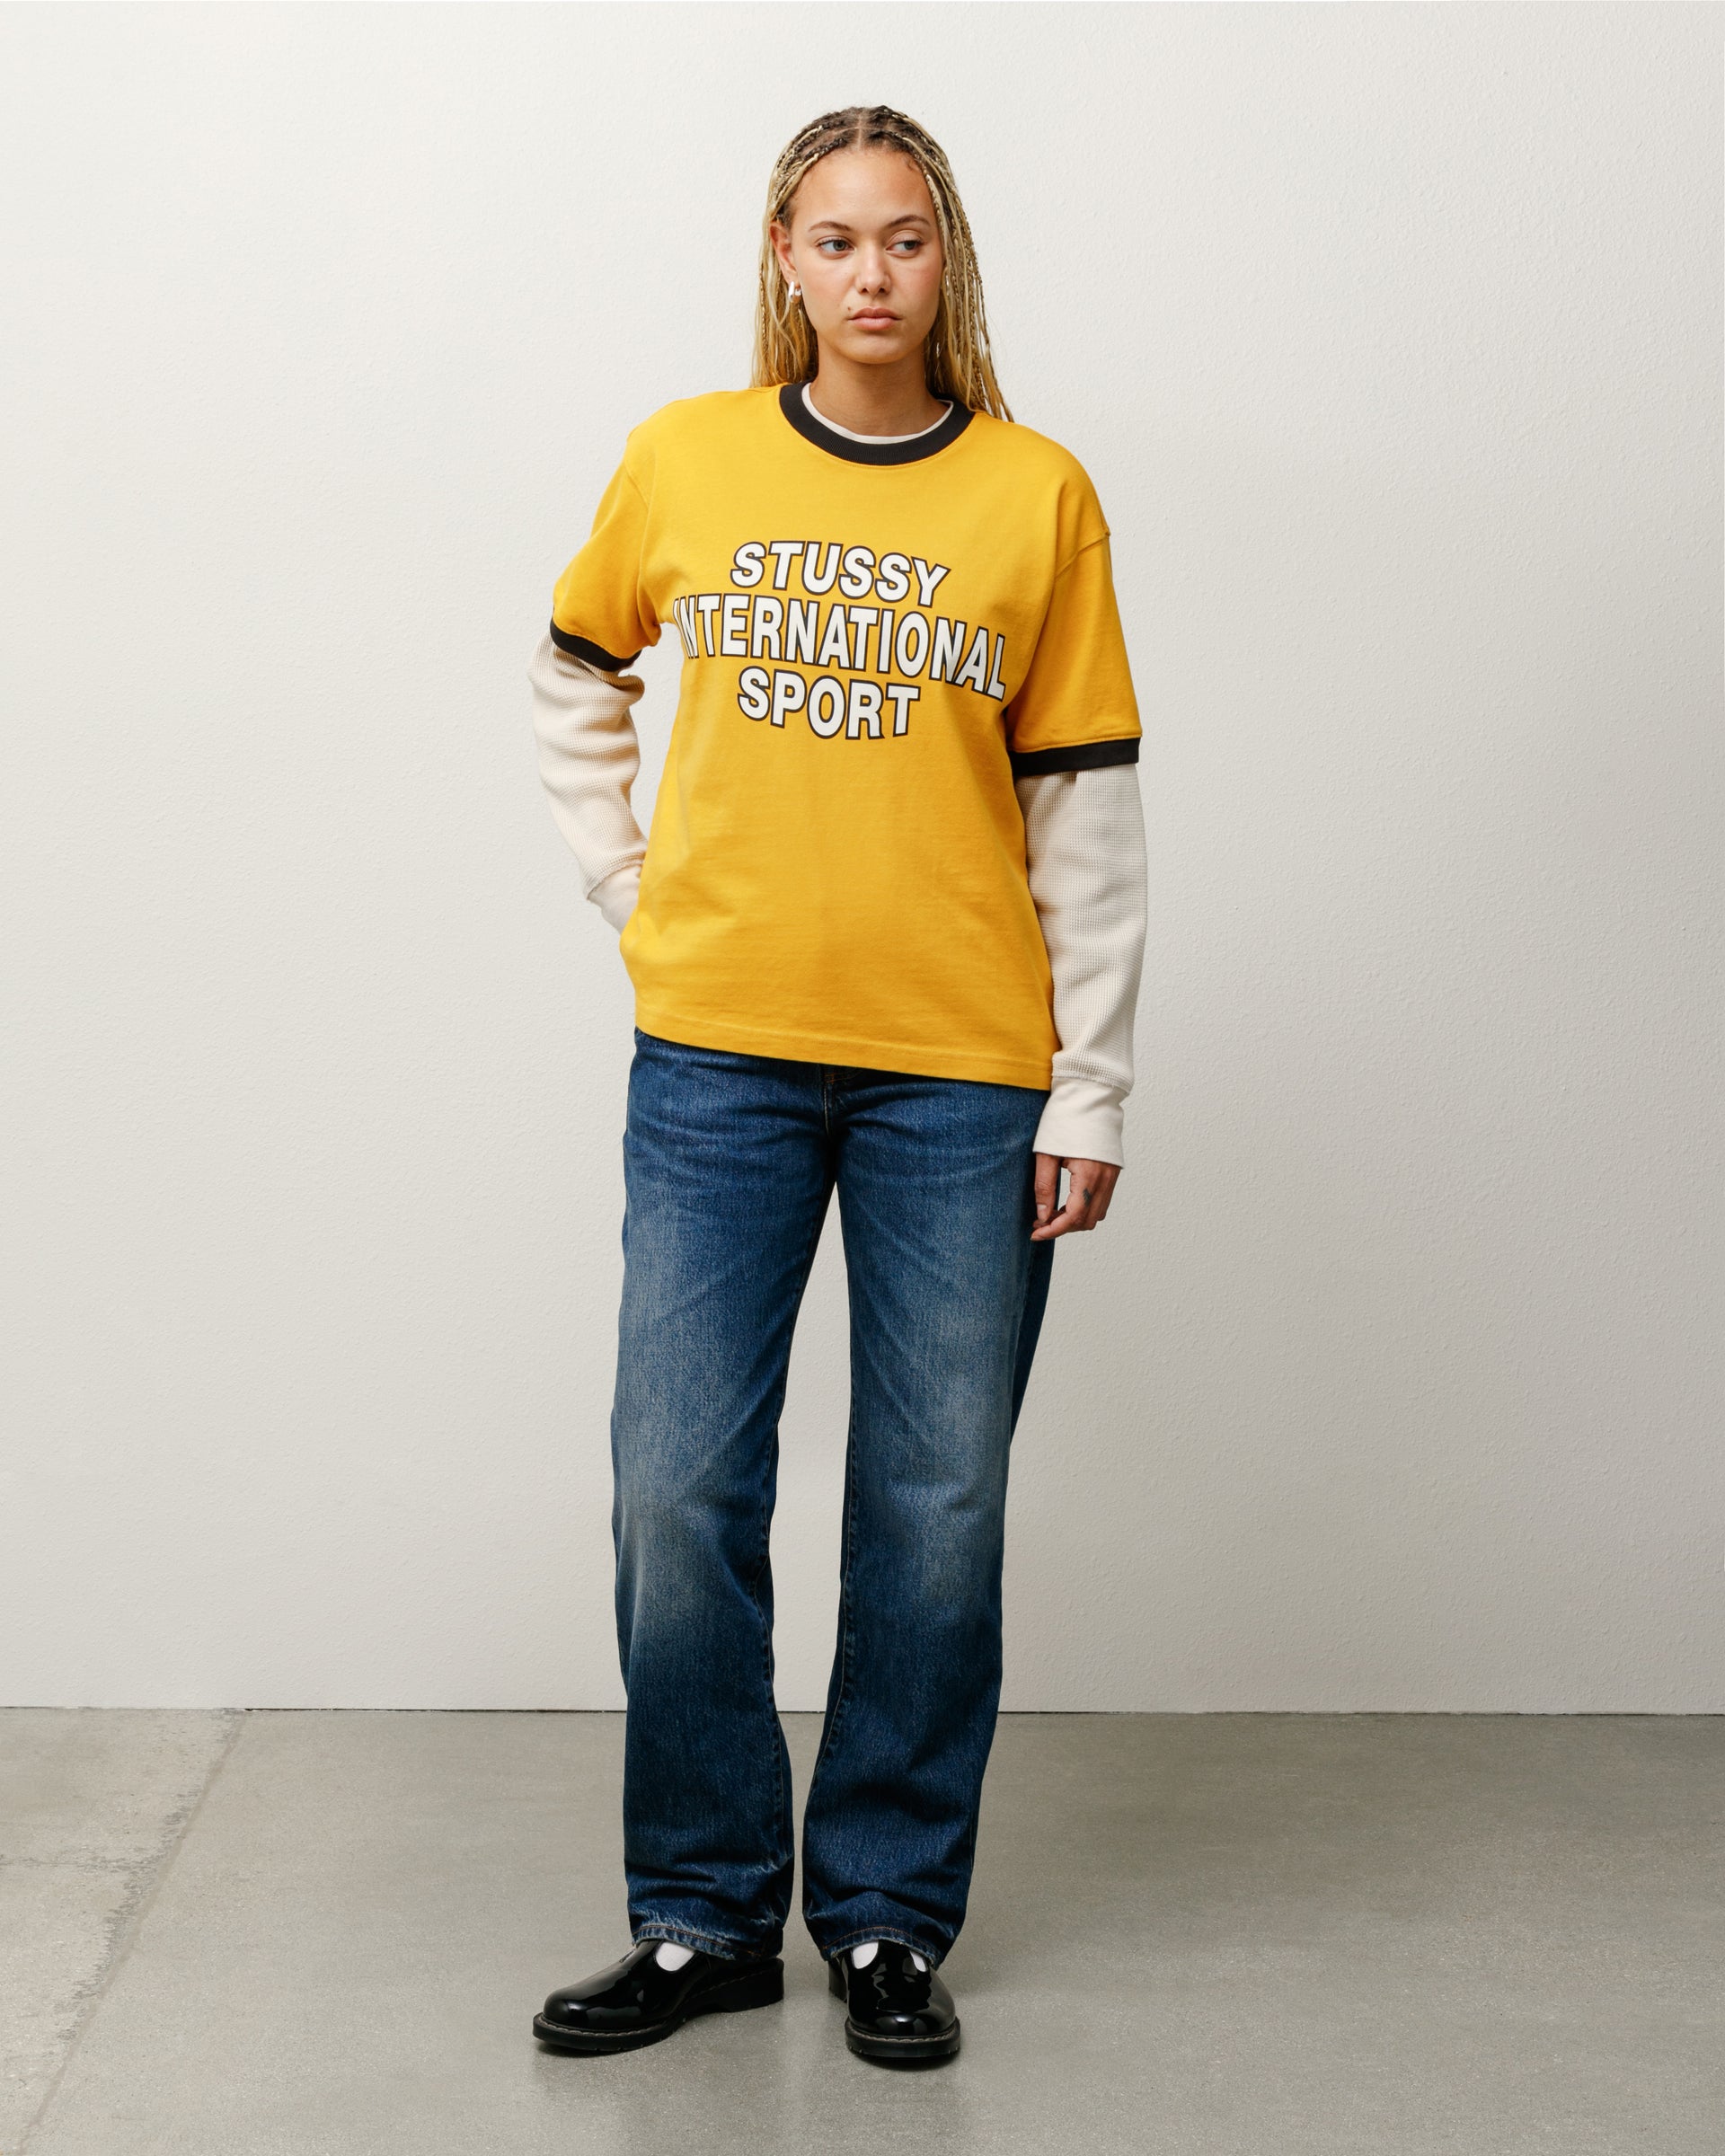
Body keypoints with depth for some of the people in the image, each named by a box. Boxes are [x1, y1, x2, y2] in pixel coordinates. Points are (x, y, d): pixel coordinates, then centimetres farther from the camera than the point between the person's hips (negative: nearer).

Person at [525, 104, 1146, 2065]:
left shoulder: (1038, 496, 1)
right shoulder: (685, 459, 5)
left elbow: (1085, 805, 2)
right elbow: (572, 680, 21)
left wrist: (1092, 1091, -1)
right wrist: (626, 884, 7)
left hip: (961, 1068, -1)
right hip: (718, 1055, 1)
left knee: (935, 1510, 5)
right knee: (680, 1494, 1)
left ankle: (889, 1917, 21)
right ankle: (703, 1918, 18)